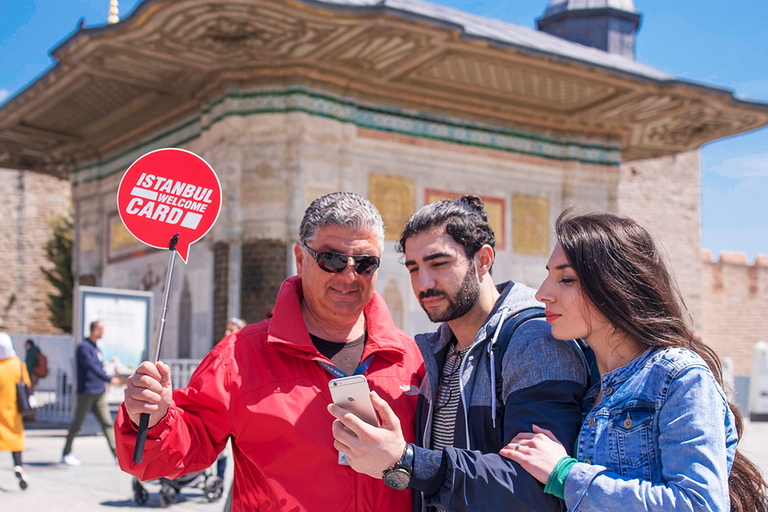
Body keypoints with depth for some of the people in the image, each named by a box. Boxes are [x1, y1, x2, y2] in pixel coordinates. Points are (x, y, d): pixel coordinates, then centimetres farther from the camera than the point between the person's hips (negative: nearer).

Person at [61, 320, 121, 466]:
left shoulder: (96, 348, 16)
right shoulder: (83, 347, -11)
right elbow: (92, 367, -23)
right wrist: (109, 379, -30)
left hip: (99, 393, 7)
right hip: (86, 393, -7)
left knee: (107, 423, -1)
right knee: (77, 424, 2)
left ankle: (117, 454, -5)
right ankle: (66, 453, 15)